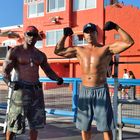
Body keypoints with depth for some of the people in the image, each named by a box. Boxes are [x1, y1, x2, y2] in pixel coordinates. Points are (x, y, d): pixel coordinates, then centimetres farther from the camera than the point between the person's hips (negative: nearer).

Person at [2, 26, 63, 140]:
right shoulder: (14, 52, -2)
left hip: (37, 90, 5)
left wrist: (57, 78, -6)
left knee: (35, 123, 13)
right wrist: (9, 83, -30)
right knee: (13, 124, -1)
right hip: (21, 89, -5)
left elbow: (49, 71, 16)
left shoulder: (41, 55, 12)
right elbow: (5, 71, -8)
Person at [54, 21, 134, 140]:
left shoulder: (106, 49, -2)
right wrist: (65, 36, 8)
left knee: (106, 127, 2)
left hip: (101, 91, -3)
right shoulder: (79, 50, 8)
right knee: (84, 126, 13)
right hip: (85, 91, 4)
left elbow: (129, 42, -10)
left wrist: (117, 27, -10)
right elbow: (58, 51, 15)